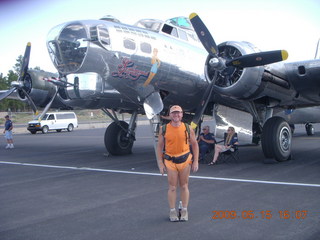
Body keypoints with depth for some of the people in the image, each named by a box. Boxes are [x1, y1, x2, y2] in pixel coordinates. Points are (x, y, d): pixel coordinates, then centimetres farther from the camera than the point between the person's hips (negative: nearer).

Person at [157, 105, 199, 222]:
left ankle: (184, 211, 20)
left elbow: (194, 145, 6)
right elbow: (159, 146, 3)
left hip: (185, 160, 1)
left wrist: (195, 161, 1)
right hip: (170, 161, 0)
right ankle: (172, 211, 15)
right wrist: (160, 163, -2)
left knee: (184, 186, 8)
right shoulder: (163, 129, -1)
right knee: (172, 187, 3)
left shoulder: (188, 128, 0)